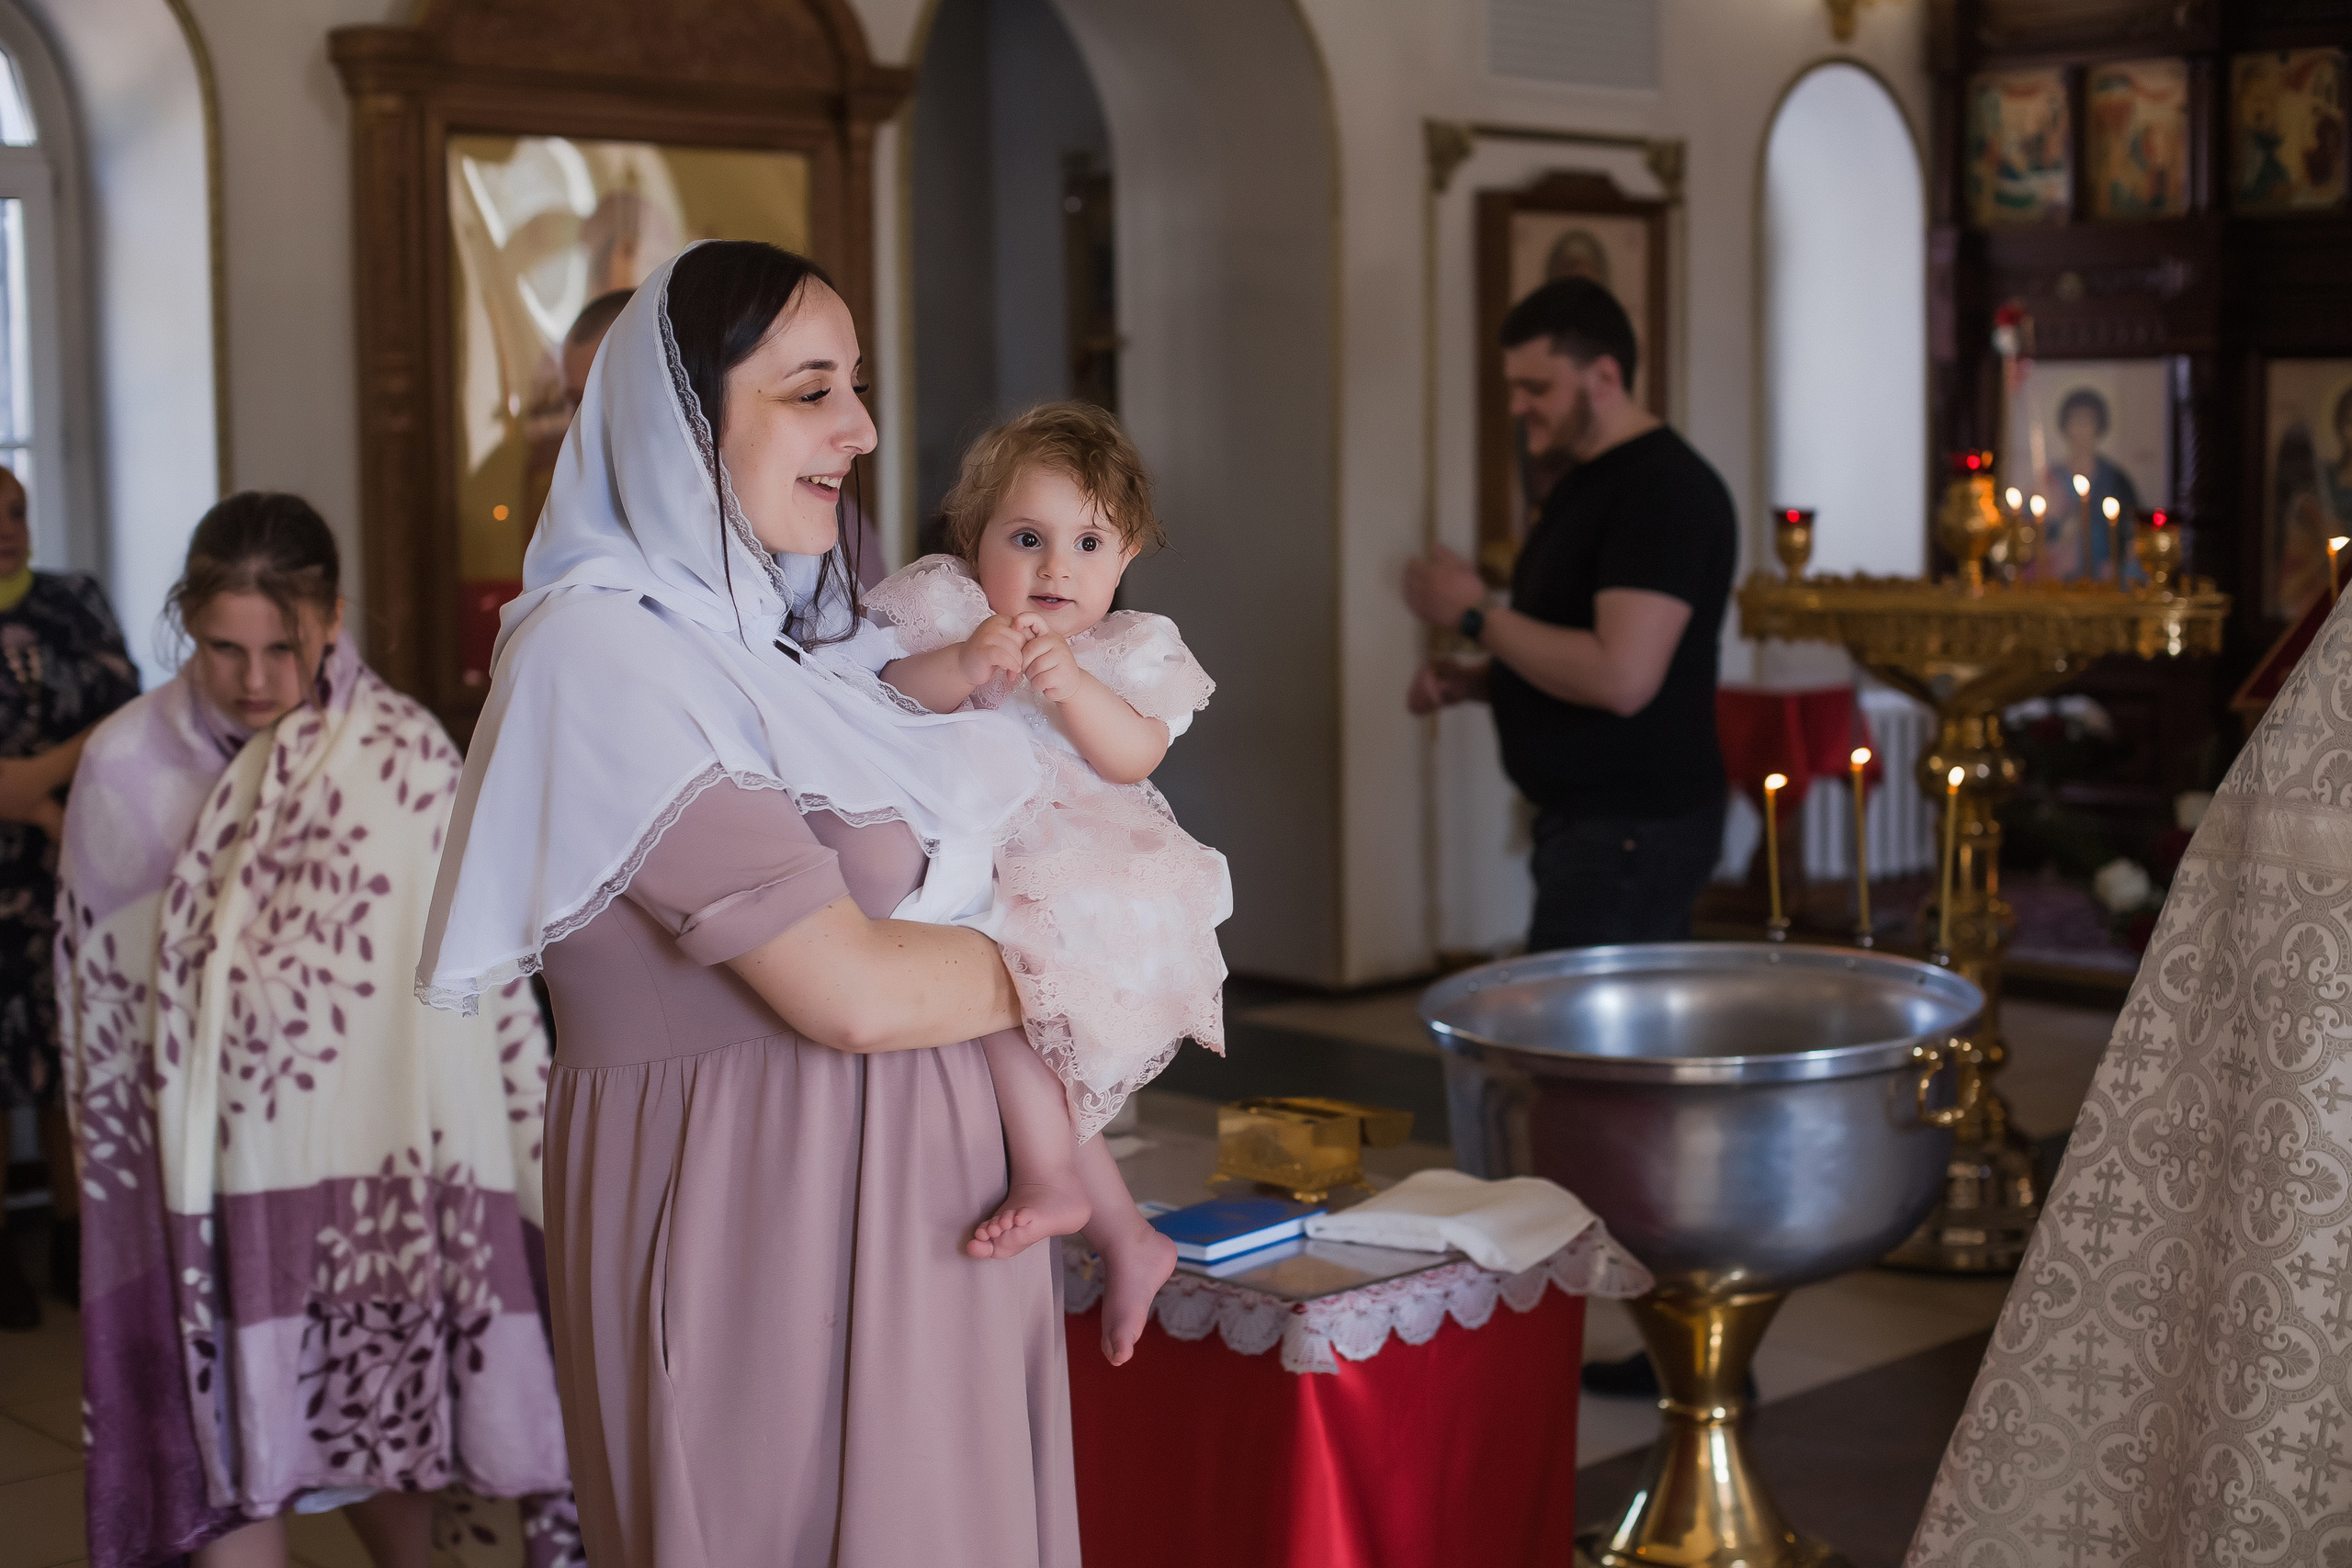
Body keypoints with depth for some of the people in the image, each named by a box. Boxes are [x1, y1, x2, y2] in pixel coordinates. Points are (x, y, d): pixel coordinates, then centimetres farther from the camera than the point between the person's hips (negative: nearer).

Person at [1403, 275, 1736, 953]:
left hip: (1633, 831, -10)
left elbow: (1620, 678, -25)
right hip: (1582, 820, 10)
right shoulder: (1585, 484, 16)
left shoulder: (1666, 490, -16)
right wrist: (1471, 682, 7)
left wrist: (1475, 615, -16)